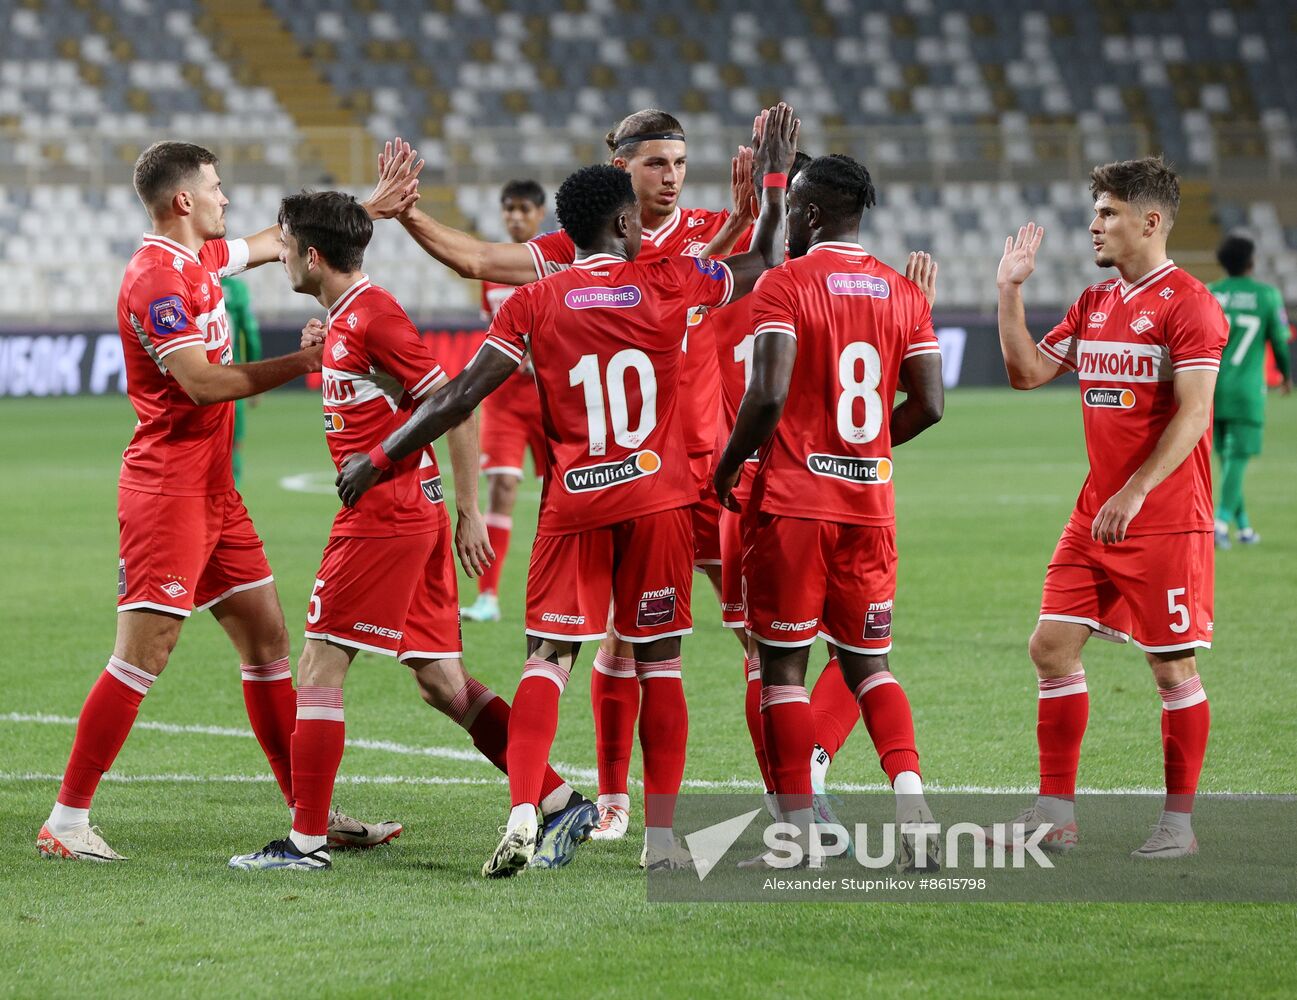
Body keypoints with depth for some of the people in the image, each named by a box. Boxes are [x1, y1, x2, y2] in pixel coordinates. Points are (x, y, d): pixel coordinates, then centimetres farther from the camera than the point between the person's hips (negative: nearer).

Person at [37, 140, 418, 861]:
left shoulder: (200, 258, 12)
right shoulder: (155, 278, -17)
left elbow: (280, 241, 31)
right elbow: (202, 382, -23)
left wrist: (370, 209, 29)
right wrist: (306, 361, -17)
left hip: (215, 491, 10)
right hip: (167, 493, -10)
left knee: (268, 641, 9)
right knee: (142, 658, -10)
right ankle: (67, 821, -5)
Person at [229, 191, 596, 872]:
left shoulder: (372, 314, -14)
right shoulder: (342, 319, 16)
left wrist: (469, 512, -14)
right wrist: (315, 351, 14)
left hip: (385, 514, -10)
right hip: (413, 514, 10)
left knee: (320, 668, -5)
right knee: (439, 680, 9)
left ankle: (307, 841, -3)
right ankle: (560, 803, 9)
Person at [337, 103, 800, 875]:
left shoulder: (535, 304, -1)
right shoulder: (669, 284, 0)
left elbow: (462, 397, -4)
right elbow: (765, 266, 15)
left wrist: (380, 458, 4)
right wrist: (775, 181, 27)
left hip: (574, 505, 0)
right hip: (657, 496, 0)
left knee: (549, 657, -1)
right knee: (659, 660, 8)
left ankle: (523, 816, -19)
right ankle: (662, 834, 8)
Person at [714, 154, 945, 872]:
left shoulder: (783, 285, -8)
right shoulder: (904, 293, 8)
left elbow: (769, 394, -19)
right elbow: (927, 404, 5)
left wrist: (727, 465, -4)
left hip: (791, 499, -5)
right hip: (869, 503, 5)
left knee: (783, 666, 3)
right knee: (868, 663, 14)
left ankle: (797, 833, 2)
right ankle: (909, 790, -10)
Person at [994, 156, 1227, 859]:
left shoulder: (1187, 303, -11)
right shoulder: (1093, 304, 13)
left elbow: (1192, 412, -18)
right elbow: (1027, 372, 14)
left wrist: (1135, 492, -25)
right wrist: (1010, 291, 6)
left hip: (1166, 523, -8)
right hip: (1094, 516, 8)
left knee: (1172, 667, -1)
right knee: (1052, 646, 3)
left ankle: (1178, 822, 8)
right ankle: (1054, 815, 9)